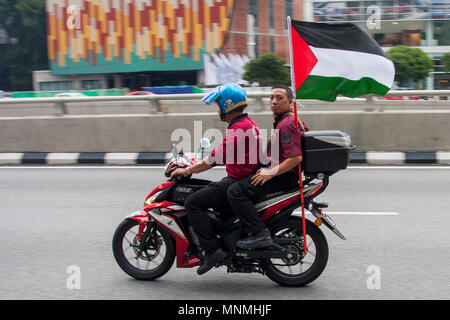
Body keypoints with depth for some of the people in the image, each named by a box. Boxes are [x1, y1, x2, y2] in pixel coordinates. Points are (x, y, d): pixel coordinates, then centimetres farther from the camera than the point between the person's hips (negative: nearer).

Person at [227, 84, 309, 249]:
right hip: (282, 173, 11)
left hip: (284, 177, -11)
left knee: (235, 192, -19)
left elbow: (296, 157, -25)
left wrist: (272, 172, -22)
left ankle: (260, 234, -24)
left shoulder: (286, 124, -16)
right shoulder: (292, 119, 16)